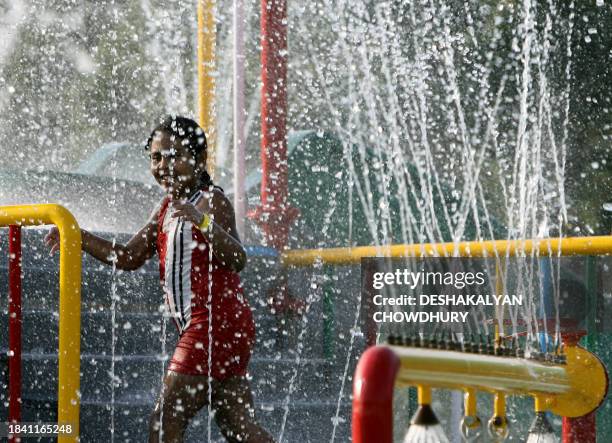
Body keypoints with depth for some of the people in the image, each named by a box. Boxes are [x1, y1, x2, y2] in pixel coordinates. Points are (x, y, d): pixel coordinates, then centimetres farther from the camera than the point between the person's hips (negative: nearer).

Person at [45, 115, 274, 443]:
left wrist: (201, 221, -38)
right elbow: (129, 257, 19)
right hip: (197, 329, 10)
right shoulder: (167, 208, 17)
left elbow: (237, 259, -24)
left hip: (218, 325, -10)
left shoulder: (212, 201, -10)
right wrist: (78, 238, 9)